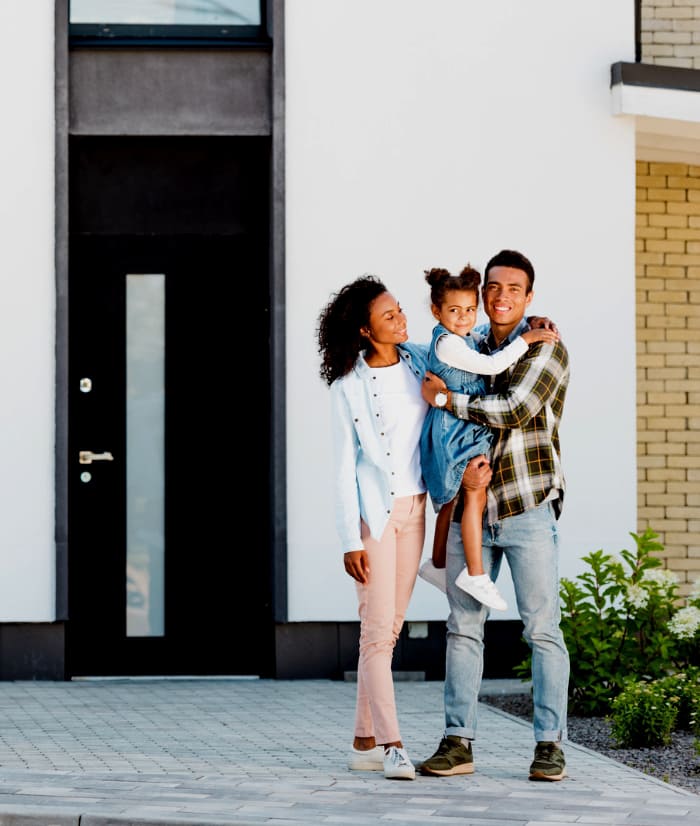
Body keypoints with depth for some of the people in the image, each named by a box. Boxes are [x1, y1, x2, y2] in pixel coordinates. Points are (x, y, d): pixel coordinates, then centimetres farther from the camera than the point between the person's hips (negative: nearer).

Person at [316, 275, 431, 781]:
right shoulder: (349, 386, -7)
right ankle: (391, 745, -8)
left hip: (414, 507, 5)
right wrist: (351, 540, -11)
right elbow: (345, 467, -6)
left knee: (390, 626, 8)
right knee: (378, 628, -8)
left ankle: (365, 742, 14)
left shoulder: (420, 361, 5)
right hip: (373, 510, -5)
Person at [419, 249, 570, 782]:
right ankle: (458, 743, 8)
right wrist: (467, 462, -11)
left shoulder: (546, 348, -1)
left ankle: (550, 745, 0)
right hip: (471, 507, 5)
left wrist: (444, 398, -7)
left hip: (528, 507, -5)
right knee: (463, 626, 3)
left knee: (542, 628, -4)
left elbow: (515, 410, -15)